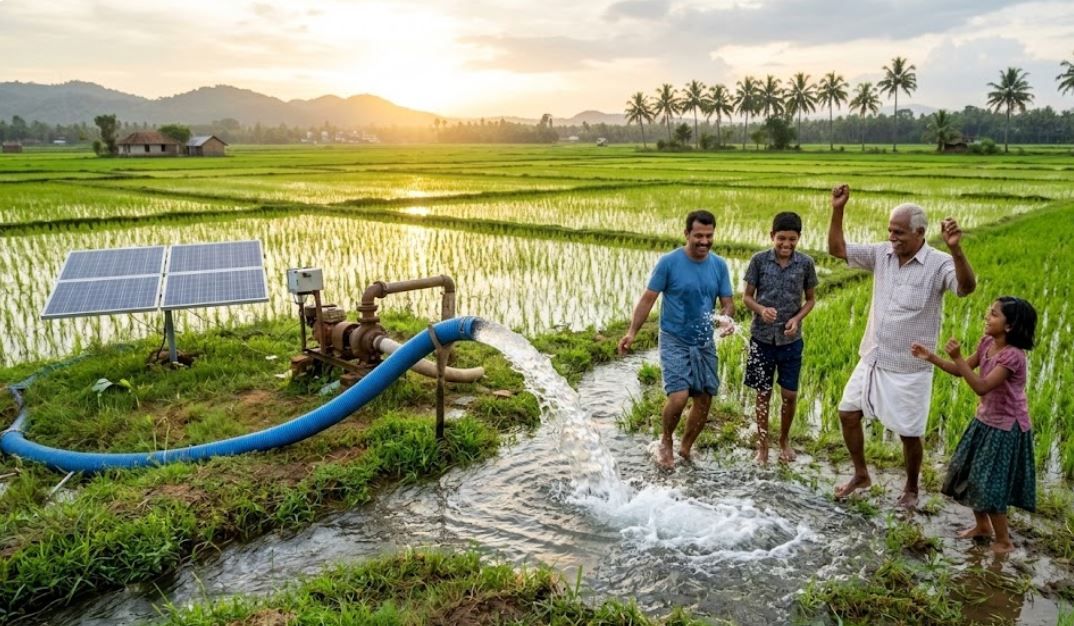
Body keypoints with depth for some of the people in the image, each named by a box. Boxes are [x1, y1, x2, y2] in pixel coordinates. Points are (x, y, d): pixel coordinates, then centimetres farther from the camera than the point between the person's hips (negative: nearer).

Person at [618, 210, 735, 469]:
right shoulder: (668, 262, -11)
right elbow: (648, 298, -7)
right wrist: (632, 332, -16)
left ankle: (685, 448, 31)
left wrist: (726, 319, -19)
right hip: (674, 340, -5)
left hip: (705, 343, 5)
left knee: (704, 400, 7)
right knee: (679, 396, -18)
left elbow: (727, 303, 4)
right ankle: (666, 441, 12)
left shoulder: (719, 265, 1)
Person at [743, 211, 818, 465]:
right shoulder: (759, 260, -8)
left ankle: (784, 440, 32)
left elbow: (811, 299, 6)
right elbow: (747, 296, -1)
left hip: (791, 340, 1)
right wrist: (761, 309, -22)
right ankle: (762, 445, 23)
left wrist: (797, 319, -12)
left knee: (790, 394, 10)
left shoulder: (805, 263, -5)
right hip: (762, 339, -1)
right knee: (763, 394, 9)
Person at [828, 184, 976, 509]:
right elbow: (837, 248, 2)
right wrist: (837, 210, -11)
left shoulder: (939, 264, -17)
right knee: (847, 413, 12)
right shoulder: (881, 253, -2)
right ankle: (861, 475, 32)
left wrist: (956, 250, -53)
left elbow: (967, 288, -36)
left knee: (909, 432, 7)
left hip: (909, 368, -5)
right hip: (871, 360, 6)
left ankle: (911, 488, 32)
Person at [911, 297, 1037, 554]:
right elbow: (961, 370, 7)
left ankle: (1004, 541, 19)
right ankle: (982, 526, 37)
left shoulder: (1012, 355, -27)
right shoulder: (987, 343, -2)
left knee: (989, 484, -1)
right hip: (985, 421, 8)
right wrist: (931, 357, -6)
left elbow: (981, 387, -32)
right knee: (968, 474, 17)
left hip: (1006, 428, -8)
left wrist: (957, 357, -36)